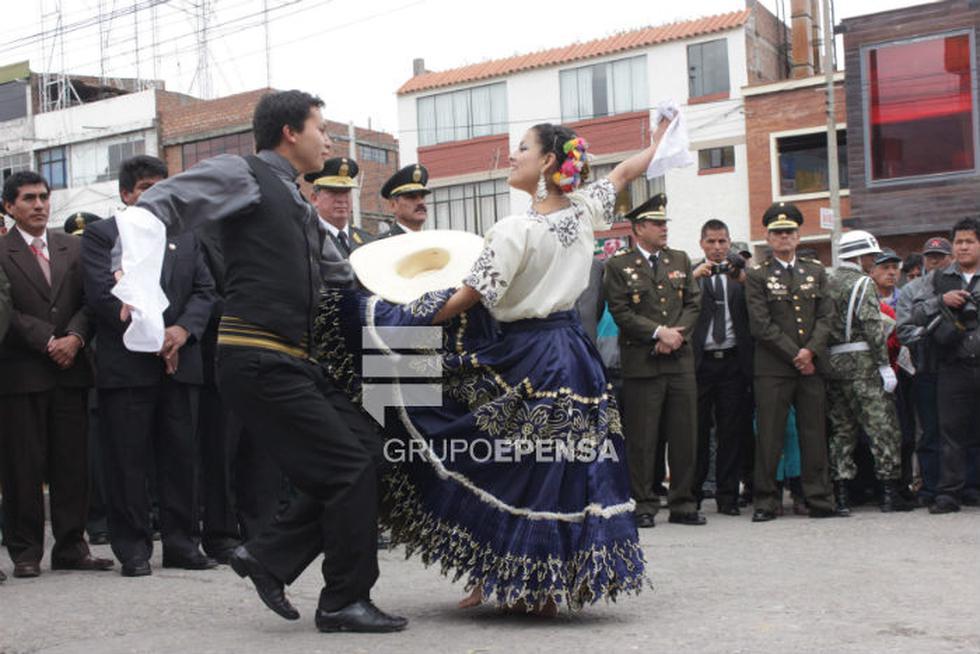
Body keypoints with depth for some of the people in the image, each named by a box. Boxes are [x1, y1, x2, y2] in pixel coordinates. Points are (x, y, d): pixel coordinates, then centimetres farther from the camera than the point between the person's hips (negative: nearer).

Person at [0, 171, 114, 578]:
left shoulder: (73, 248, 14)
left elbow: (89, 301, 7)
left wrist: (75, 337, -10)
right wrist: (50, 342, -12)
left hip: (70, 370, 4)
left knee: (73, 464, 4)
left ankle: (71, 546, 11)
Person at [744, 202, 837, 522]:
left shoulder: (816, 271, 14)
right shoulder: (757, 276, 2)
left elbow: (826, 315, 7)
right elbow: (761, 325, -6)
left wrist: (810, 350, -9)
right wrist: (794, 355, -9)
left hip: (811, 364, 3)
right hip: (772, 368, -3)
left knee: (814, 433, 4)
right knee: (770, 436, -3)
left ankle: (819, 499, 10)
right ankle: (764, 501, 4)